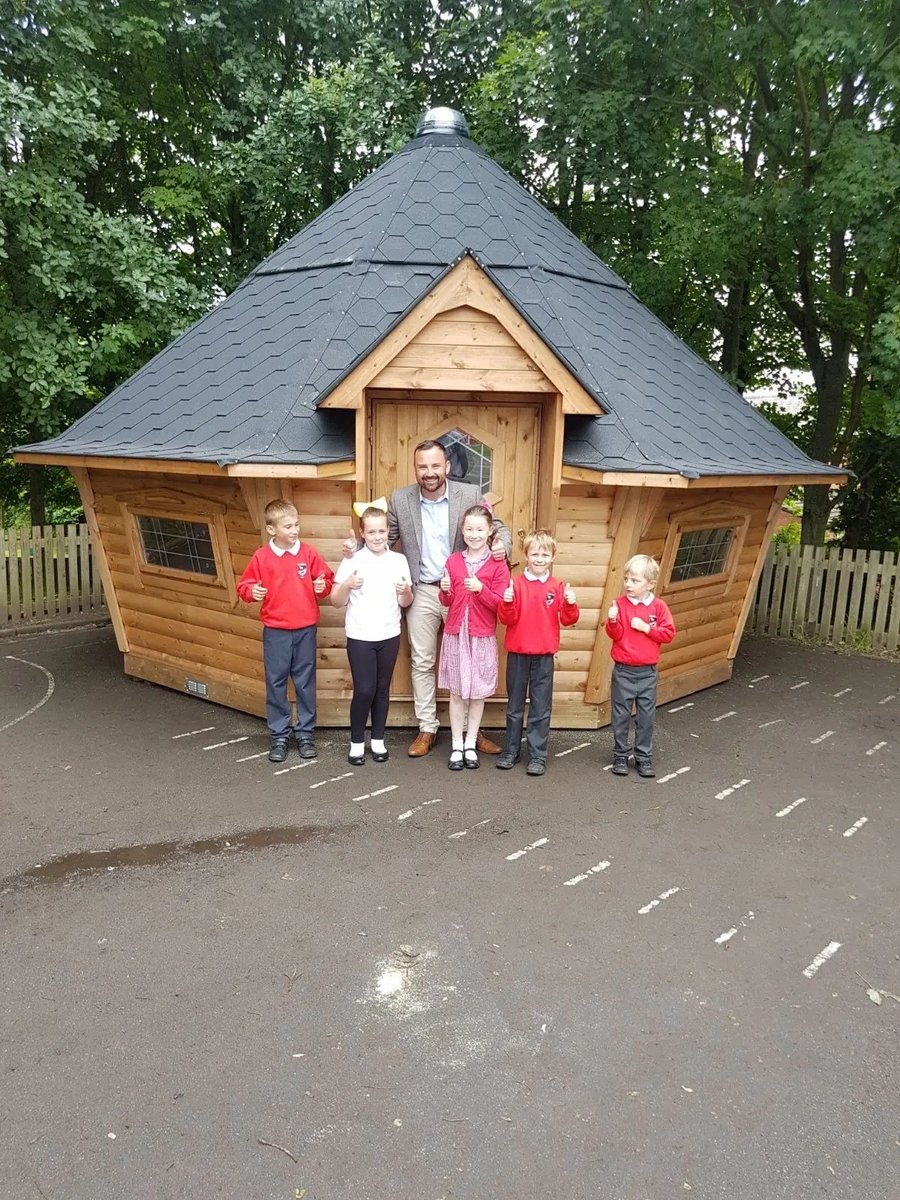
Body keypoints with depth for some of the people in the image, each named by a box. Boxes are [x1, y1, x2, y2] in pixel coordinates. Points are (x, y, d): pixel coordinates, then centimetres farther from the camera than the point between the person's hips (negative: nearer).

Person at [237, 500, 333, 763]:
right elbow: (244, 585, 3)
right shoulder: (261, 557, -5)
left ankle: (306, 733, 22)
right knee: (275, 684, 7)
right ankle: (279, 736, 20)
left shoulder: (309, 553, -2)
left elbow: (327, 579, 8)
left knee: (306, 683, 9)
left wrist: (323, 586, -13)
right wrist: (251, 591, -18)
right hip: (275, 632, 0)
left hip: (305, 630, 1)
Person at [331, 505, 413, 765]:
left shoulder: (399, 561, 1)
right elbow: (337, 602, -4)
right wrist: (347, 585, -22)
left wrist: (406, 591, -15)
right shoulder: (351, 561, -6)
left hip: (389, 636, 3)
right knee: (364, 690, -4)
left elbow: (406, 603, 6)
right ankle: (357, 742, 14)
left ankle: (378, 740, 25)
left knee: (382, 689, 10)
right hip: (360, 637, -2)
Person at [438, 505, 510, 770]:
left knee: (478, 692, 6)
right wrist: (445, 591, -12)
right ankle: (456, 746, 15)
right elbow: (447, 602, 9)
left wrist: (481, 588, -22)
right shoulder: (453, 561, 5)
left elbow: (500, 604, -8)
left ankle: (471, 745, 18)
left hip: (483, 636, -2)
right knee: (457, 692, 6)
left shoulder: (498, 564, -3)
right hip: (455, 633, 2)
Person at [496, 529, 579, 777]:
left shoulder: (557, 586, -1)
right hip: (517, 653, 1)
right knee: (515, 705, 12)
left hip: (544, 655, 0)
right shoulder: (517, 583, -2)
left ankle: (538, 755, 12)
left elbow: (567, 620, -3)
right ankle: (511, 751, 23)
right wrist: (507, 602, -24)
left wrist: (570, 604, -21)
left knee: (541, 708, 4)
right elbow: (507, 619, -6)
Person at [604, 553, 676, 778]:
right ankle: (620, 756, 18)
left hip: (648, 672, 1)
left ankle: (644, 757, 19)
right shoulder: (620, 603, -4)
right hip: (623, 671, 0)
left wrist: (646, 627, -15)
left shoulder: (659, 606, -2)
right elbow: (615, 635, -8)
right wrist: (612, 621, -27)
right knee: (620, 715, 6)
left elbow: (668, 633, -5)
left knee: (646, 716, 7)